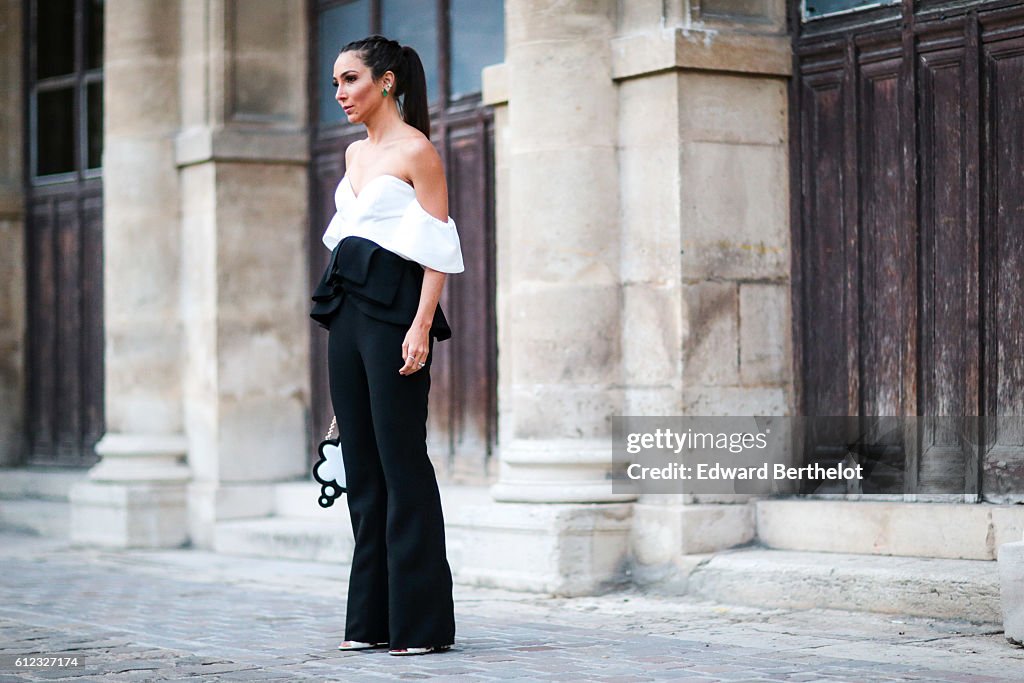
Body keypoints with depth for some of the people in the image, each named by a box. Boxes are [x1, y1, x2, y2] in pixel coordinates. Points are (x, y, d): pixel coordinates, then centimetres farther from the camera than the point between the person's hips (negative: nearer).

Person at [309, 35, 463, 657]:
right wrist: (339, 311, 17)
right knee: (362, 463, 8)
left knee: (402, 462, -8)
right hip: (348, 309, 8)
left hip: (392, 310, -8)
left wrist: (421, 327, -18)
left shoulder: (416, 150, -6)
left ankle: (420, 621, -4)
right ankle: (373, 617, 12)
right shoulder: (355, 153, 17)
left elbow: (438, 249, -11)